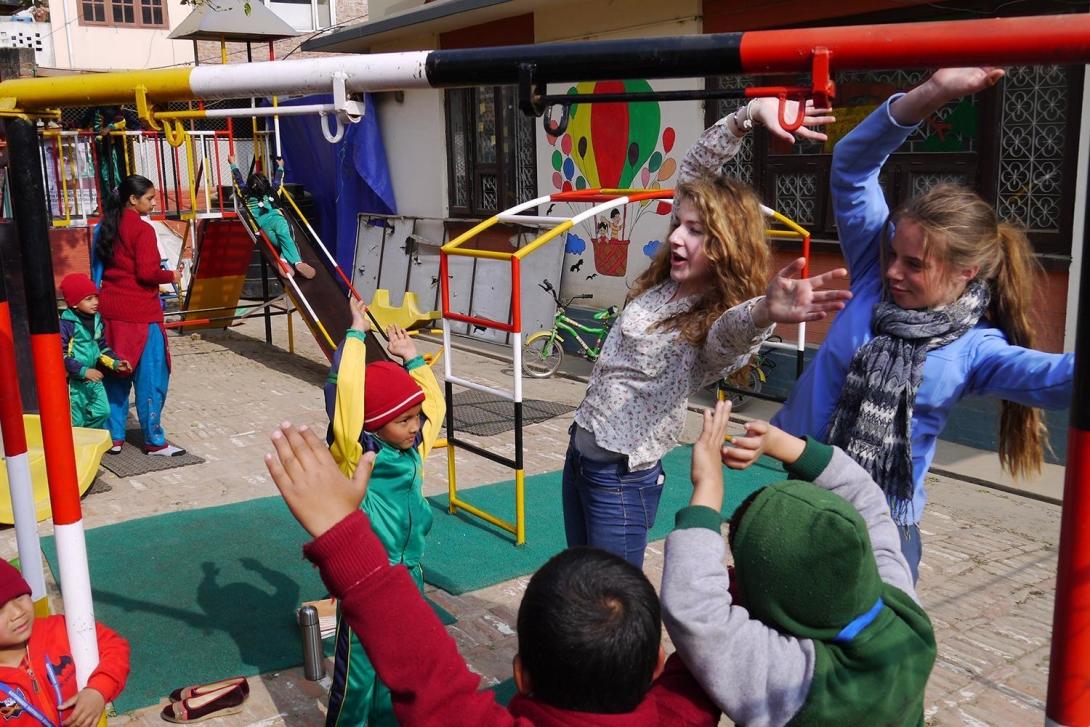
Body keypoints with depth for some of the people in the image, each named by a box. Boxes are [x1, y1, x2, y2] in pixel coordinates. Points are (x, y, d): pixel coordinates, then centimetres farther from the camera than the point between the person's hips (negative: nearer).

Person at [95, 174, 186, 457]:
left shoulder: (108, 227, 11)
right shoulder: (142, 230, -13)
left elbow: (103, 266, 17)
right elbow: (147, 272, -19)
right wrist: (171, 276, -2)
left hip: (110, 309, 8)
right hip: (139, 313, -8)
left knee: (115, 374, 14)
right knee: (150, 378, 1)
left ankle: (113, 437, 20)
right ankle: (154, 441, 7)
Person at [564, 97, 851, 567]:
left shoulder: (722, 323, -20)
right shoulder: (666, 282, -2)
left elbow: (731, 331, -47)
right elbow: (693, 170, 2)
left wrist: (766, 312, -70)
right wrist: (750, 112, -9)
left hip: (621, 479, -7)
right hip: (581, 450, 8)